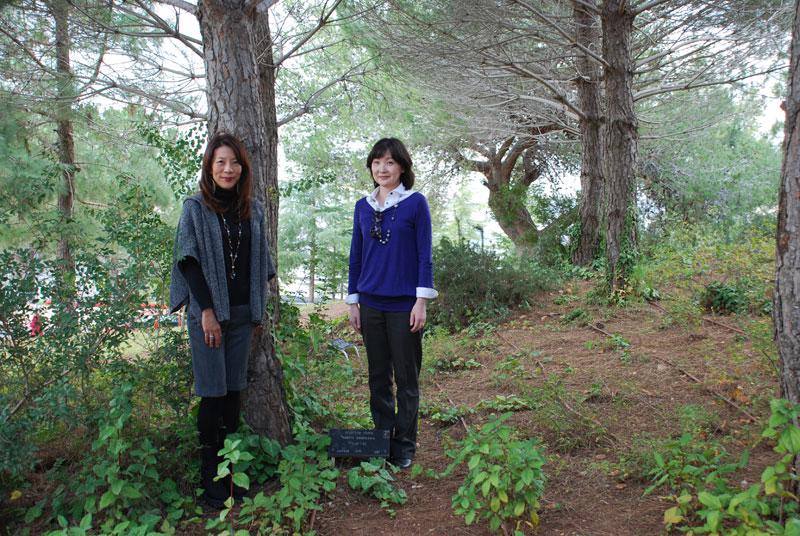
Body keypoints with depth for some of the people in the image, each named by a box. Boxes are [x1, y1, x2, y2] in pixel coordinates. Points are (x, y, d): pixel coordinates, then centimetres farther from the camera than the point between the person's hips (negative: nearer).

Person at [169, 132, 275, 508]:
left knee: (234, 390, 7)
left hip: (242, 313, 4)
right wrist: (207, 310, -13)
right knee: (213, 393, -1)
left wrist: (258, 307, 11)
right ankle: (210, 476, 10)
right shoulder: (195, 208, -2)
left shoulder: (253, 209, 9)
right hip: (208, 312, -4)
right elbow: (189, 262, -7)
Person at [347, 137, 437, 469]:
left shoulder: (416, 203, -3)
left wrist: (421, 301, -11)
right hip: (371, 304, 4)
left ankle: (405, 445, 19)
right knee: (378, 377, 12)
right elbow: (356, 255, 12)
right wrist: (353, 302, 9)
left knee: (406, 379, 5)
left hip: (404, 305, -4)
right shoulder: (363, 207, 9)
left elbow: (424, 254, -5)